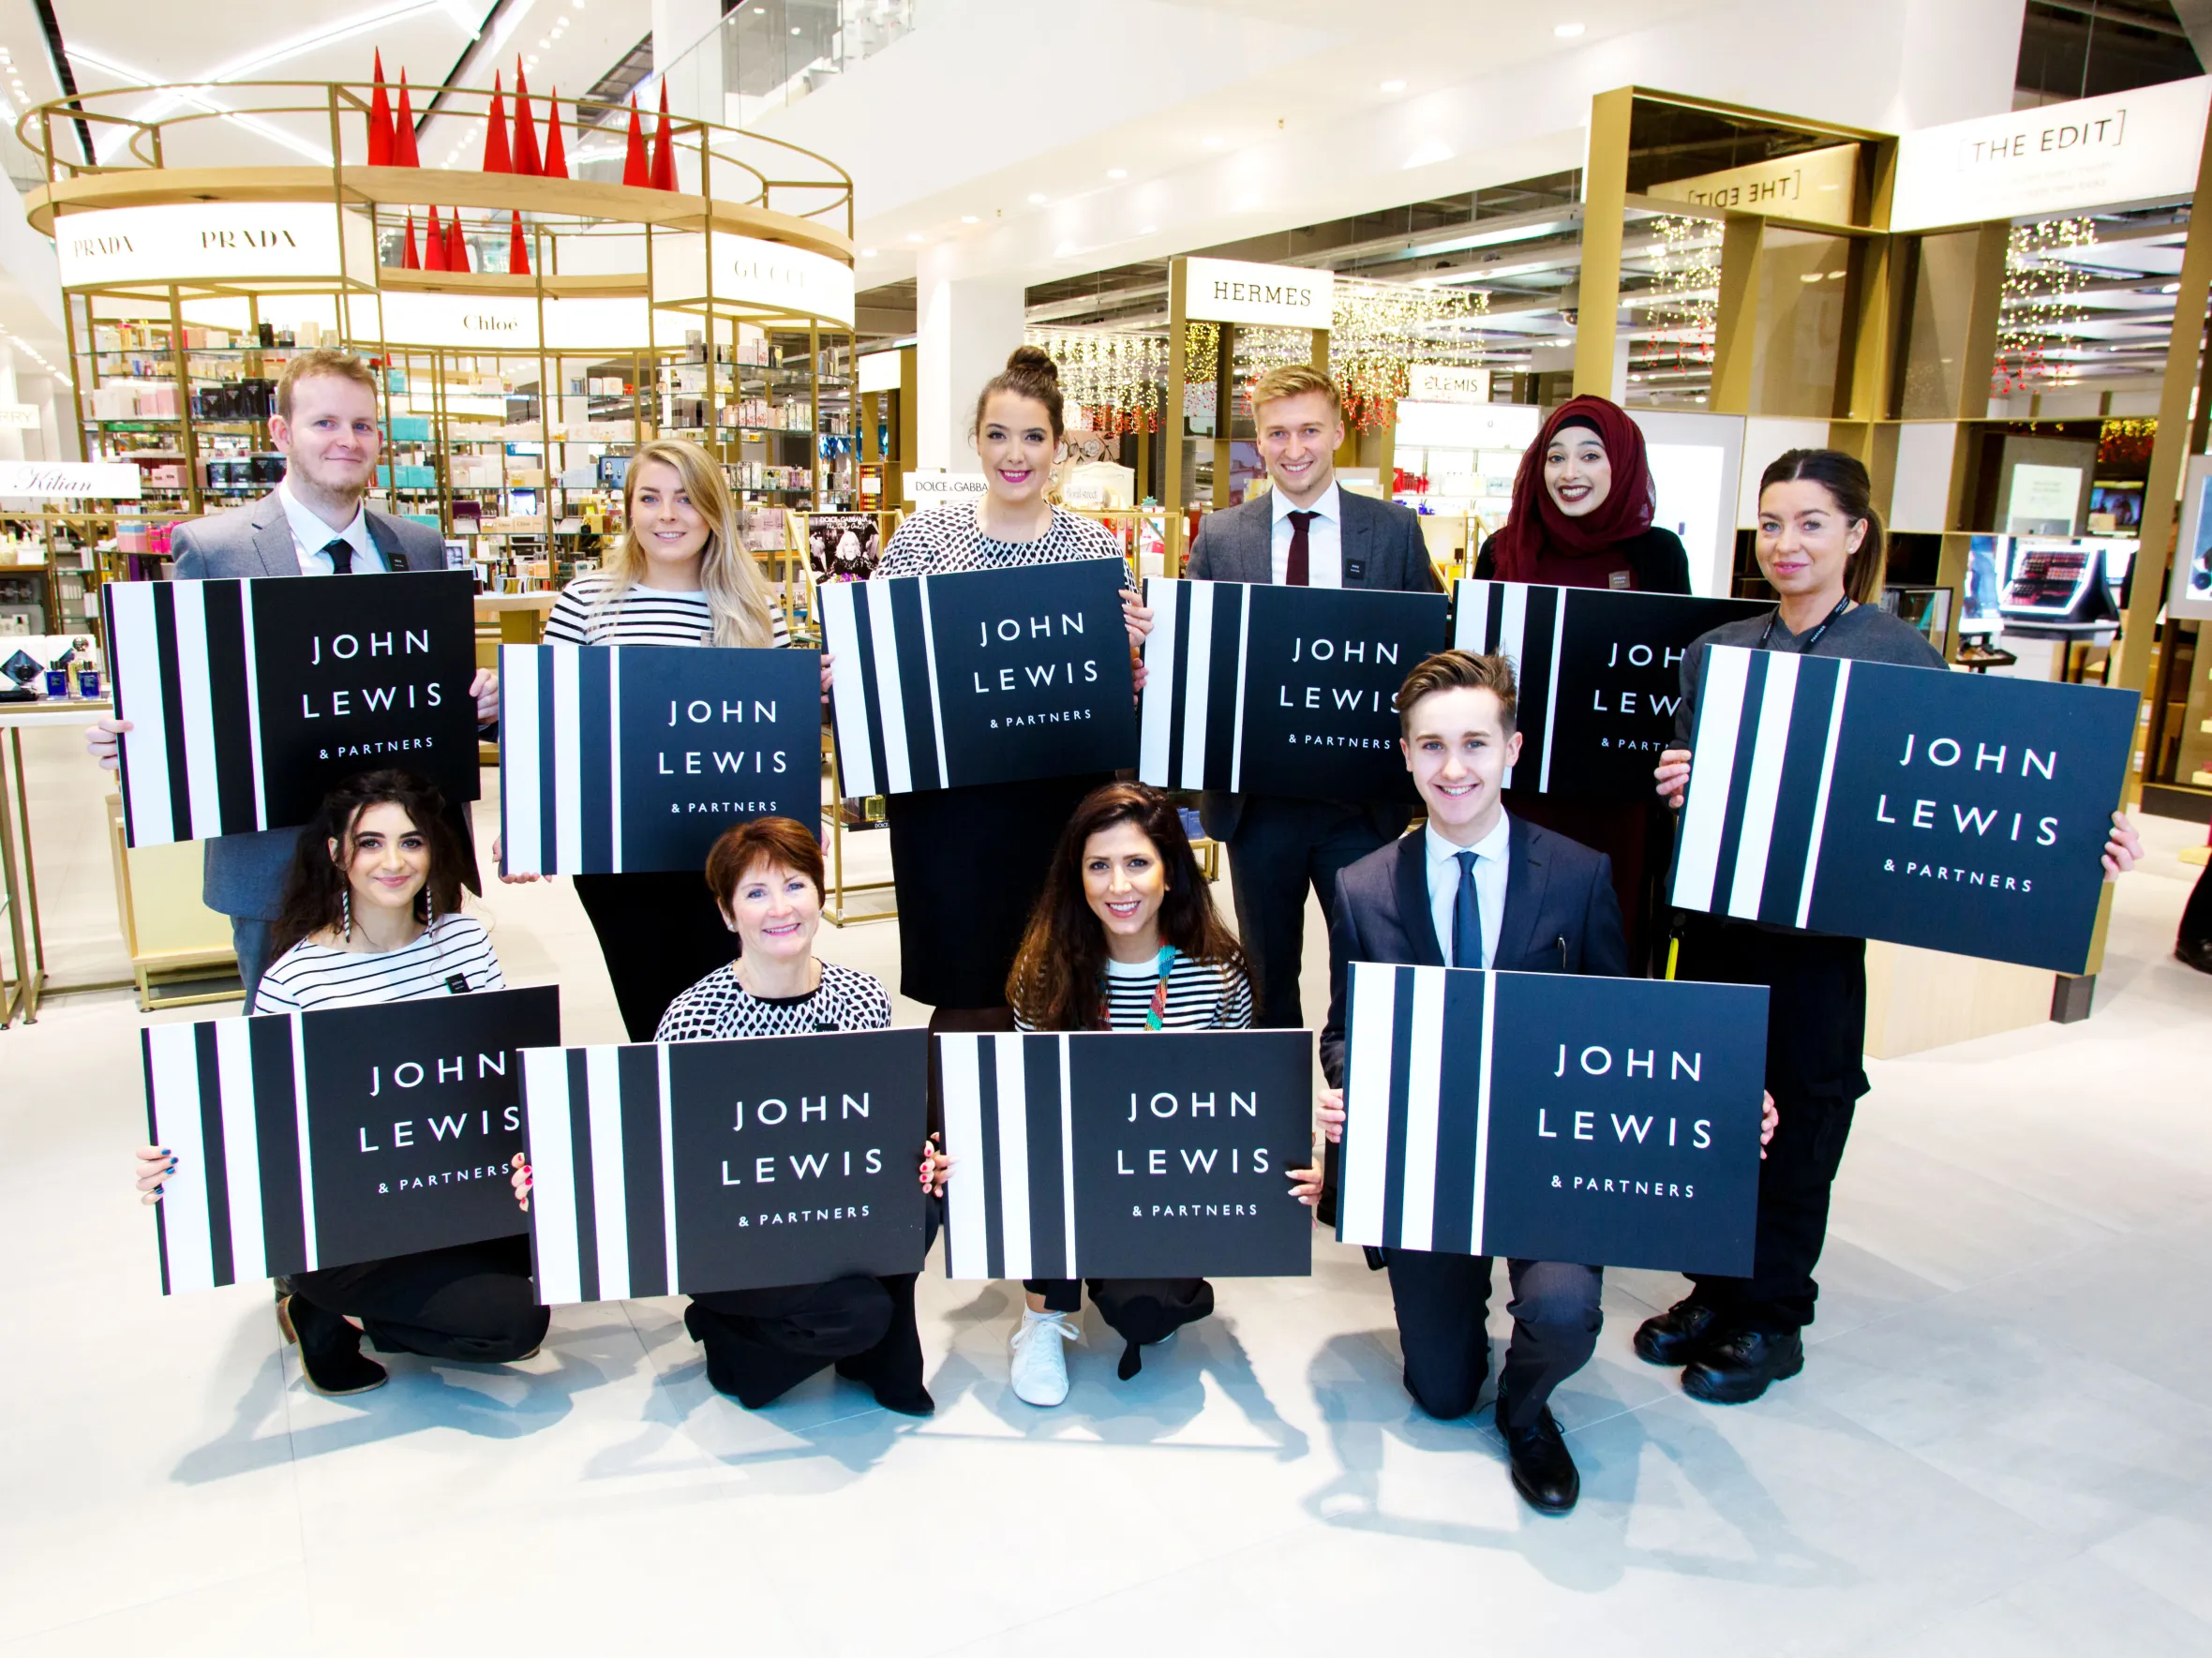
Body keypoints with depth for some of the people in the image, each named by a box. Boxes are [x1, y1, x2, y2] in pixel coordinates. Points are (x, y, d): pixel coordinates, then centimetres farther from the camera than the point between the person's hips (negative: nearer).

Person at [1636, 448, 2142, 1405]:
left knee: (1805, 1115, 8)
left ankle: (1773, 1319, 24)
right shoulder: (1716, 650, 8)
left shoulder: (1902, 656, -3)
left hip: (1822, 927, -3)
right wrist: (1672, 783, -12)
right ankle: (1714, 1291, 29)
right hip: (1715, 912, 4)